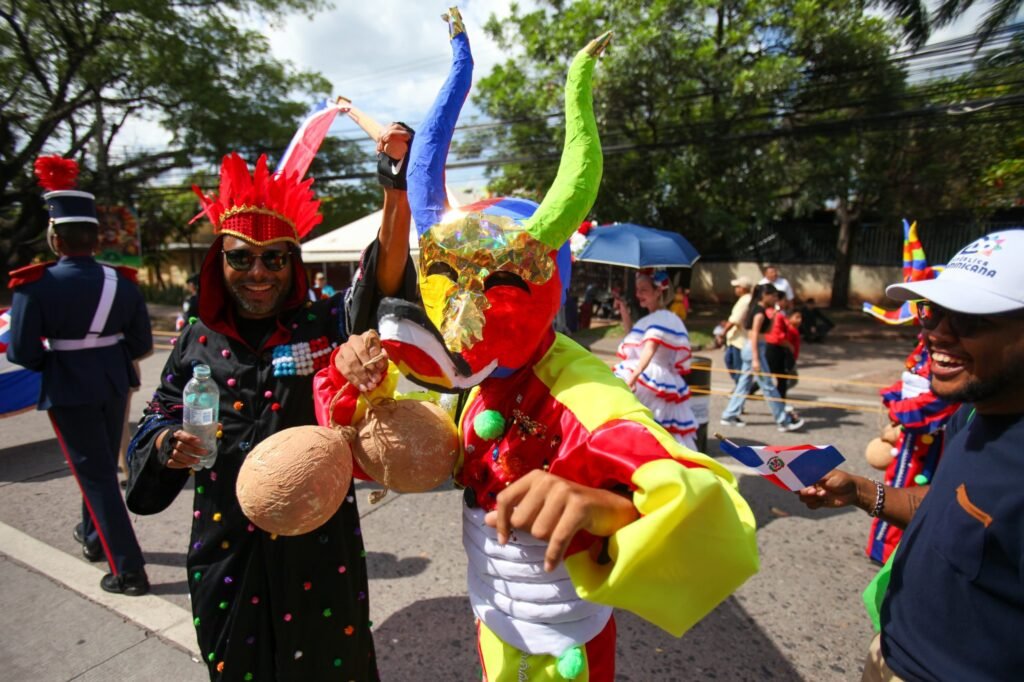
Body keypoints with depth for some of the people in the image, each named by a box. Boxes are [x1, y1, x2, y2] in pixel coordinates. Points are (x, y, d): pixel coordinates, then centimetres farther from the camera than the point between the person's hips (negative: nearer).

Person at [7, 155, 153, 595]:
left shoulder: (34, 285, -14)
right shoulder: (122, 282, -4)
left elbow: (21, 353, -13)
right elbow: (141, 345, -1)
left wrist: (53, 359, 8)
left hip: (68, 392, -4)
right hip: (114, 385, 4)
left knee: (96, 473, 3)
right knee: (102, 465, 23)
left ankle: (128, 571, 7)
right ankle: (94, 537, 46)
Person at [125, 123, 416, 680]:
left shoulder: (324, 324, -10)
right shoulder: (199, 340, 1)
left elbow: (383, 287, -28)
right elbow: (159, 417, 11)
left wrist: (395, 189, -40)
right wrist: (167, 443, -13)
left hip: (318, 544, -2)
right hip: (227, 549, 3)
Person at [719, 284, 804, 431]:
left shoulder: (757, 309, 13)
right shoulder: (760, 312, -15)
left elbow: (767, 330, 19)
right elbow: (754, 336, -20)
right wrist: (755, 359, -23)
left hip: (750, 349, 10)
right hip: (755, 349, -10)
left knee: (744, 384, 13)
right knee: (768, 387, -1)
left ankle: (729, 416, 17)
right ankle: (784, 421, 9)